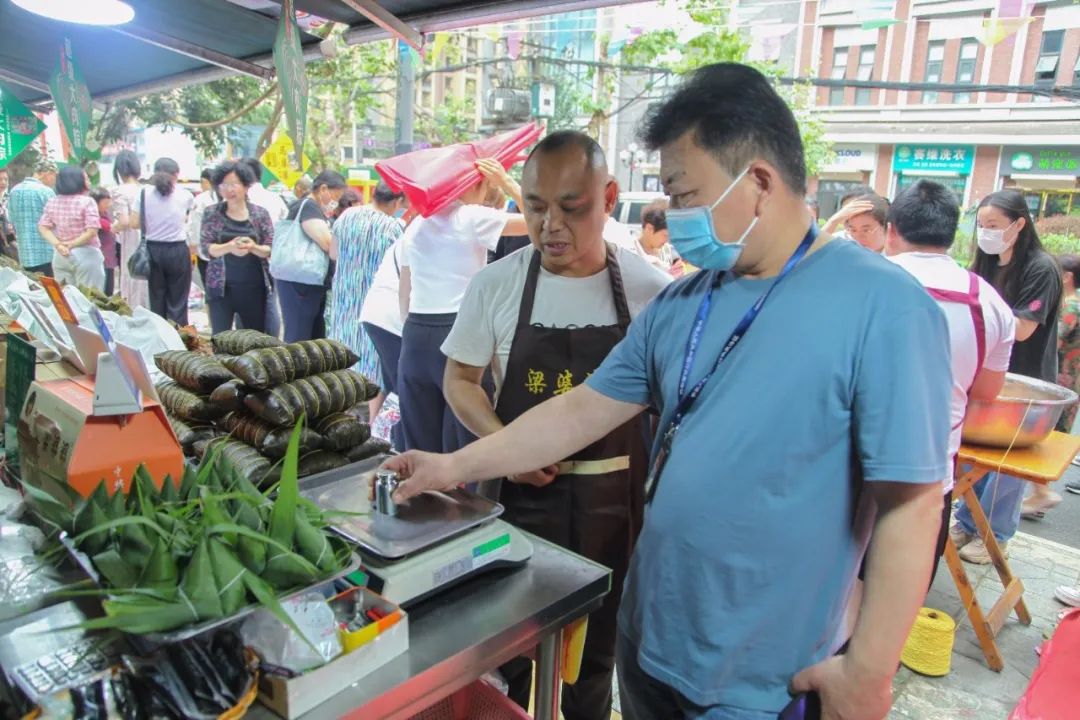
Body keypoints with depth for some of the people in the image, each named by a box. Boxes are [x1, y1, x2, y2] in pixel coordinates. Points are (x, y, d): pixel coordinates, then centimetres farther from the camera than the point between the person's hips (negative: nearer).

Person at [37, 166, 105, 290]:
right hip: (85, 255, -6)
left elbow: (43, 227, 4)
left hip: (60, 256, 6)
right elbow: (91, 231, -18)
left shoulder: (52, 202, 8)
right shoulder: (87, 201, -10)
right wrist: (71, 244, -11)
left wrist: (58, 245, -7)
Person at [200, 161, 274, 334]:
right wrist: (228, 247, -23)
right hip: (221, 286, -1)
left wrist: (253, 248, -22)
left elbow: (272, 250, 0)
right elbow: (206, 247, -4)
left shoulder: (260, 213, 3)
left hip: (254, 287, 1)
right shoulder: (212, 213, 2)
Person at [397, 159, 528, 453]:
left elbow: (404, 292, 18)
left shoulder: (415, 225, 15)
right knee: (463, 444, 2)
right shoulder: (472, 218, -4)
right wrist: (507, 182, 1)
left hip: (416, 336, 6)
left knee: (420, 445, 13)